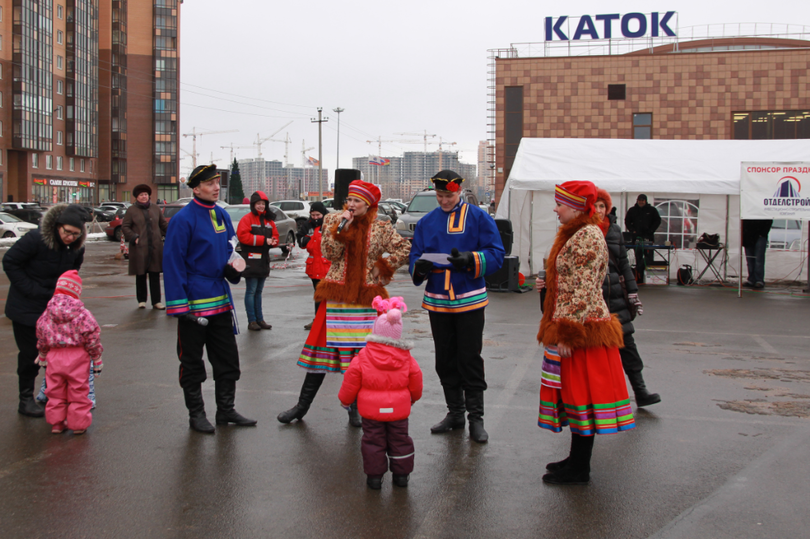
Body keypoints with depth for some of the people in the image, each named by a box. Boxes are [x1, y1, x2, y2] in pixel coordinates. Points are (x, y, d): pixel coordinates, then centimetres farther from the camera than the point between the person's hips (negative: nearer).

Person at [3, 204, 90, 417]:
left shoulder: (76, 248, -6)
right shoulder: (35, 239, -23)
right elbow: (10, 262, -15)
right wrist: (31, 290, -19)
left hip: (55, 308, 5)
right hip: (26, 308, -5)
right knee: (29, 353, 2)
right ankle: (26, 399, 14)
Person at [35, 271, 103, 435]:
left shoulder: (47, 314, 0)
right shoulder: (83, 314, -11)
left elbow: (41, 339, 9)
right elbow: (93, 338, -8)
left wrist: (42, 357, 24)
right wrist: (97, 360, 2)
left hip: (54, 357, 3)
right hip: (77, 358, -3)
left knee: (55, 391, 15)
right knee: (78, 392, 7)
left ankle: (56, 422, 20)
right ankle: (78, 423, 12)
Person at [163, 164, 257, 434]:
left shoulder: (221, 215, 8)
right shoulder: (183, 219, -13)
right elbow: (173, 263, -14)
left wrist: (233, 269, -1)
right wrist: (179, 305, -18)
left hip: (221, 300, 7)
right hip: (194, 302, -7)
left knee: (228, 358, 12)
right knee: (192, 362, 6)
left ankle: (226, 410, 23)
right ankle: (196, 414, 17)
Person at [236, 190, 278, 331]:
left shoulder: (268, 220, 15)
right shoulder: (247, 219, -7)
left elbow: (275, 235, 18)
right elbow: (243, 236, -18)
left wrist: (273, 241, -8)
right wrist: (264, 240, -18)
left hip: (264, 260, 7)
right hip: (251, 260, -7)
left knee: (258, 291, 14)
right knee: (251, 291, -4)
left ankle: (260, 319, 19)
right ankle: (252, 321, -1)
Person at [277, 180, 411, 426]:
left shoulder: (380, 228, 3)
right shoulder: (333, 221, 5)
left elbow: (404, 248, 7)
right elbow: (330, 254, -4)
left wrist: (384, 267, -1)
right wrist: (340, 229, -15)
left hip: (367, 299, 0)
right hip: (337, 296, 0)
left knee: (362, 353, 2)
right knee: (325, 346, 2)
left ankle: (355, 408, 15)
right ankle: (302, 405, 12)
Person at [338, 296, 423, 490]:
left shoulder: (363, 356, -8)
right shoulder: (406, 357, -3)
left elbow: (351, 380, -3)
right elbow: (415, 381, 6)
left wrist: (345, 399, 13)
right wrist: (413, 397, 26)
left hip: (371, 408, -1)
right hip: (399, 408, 1)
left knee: (373, 439, 9)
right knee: (399, 439, 14)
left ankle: (374, 475, 11)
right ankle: (401, 474, 20)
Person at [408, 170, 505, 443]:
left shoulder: (478, 217, -2)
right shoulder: (426, 222, 10)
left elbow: (496, 255, -7)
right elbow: (415, 259, 8)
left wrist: (470, 259, -25)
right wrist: (419, 267, -16)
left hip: (469, 300, -4)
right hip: (437, 301, 4)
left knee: (470, 359, 0)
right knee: (445, 359, 11)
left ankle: (476, 417, 9)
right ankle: (455, 412, 25)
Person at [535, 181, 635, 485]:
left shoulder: (587, 237, -17)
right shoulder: (575, 234, 15)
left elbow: (583, 291, -22)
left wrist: (566, 334, -22)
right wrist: (549, 283, 8)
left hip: (582, 327, -10)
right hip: (575, 328, 10)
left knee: (581, 395, -2)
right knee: (573, 392, 15)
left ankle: (579, 470, 6)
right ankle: (577, 460, 26)